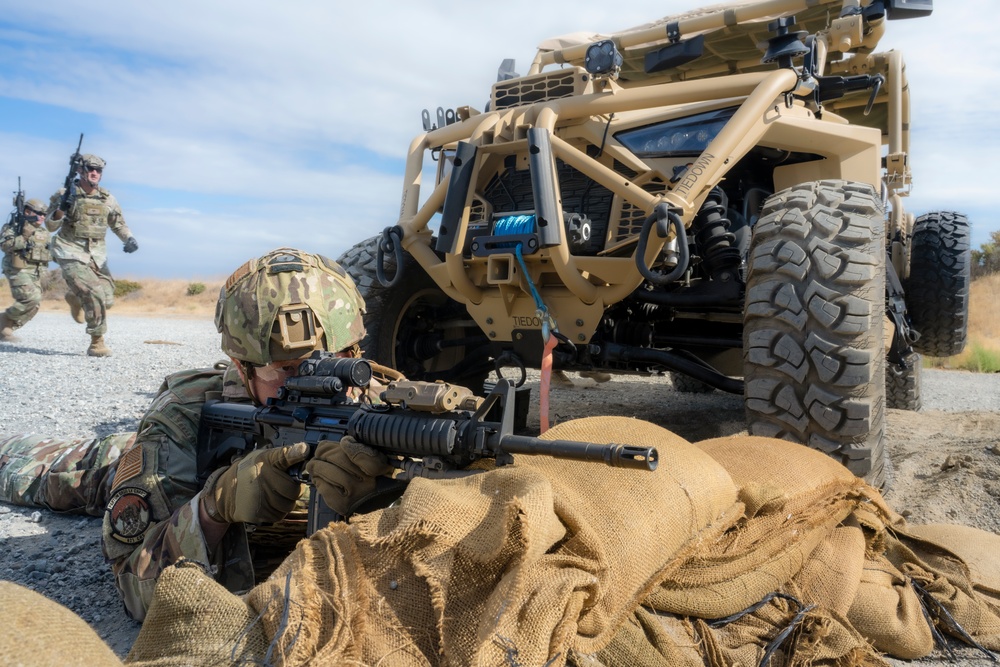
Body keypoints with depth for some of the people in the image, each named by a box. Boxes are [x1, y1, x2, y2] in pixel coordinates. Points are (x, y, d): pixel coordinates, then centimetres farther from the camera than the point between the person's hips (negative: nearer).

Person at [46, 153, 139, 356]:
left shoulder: (107, 199, 7)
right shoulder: (65, 194, -4)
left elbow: (118, 224, 16)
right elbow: (50, 226, -3)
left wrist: (129, 239, -4)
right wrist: (61, 209, -22)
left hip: (97, 256, 5)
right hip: (71, 254, -5)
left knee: (107, 299, 3)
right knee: (95, 296, -21)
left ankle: (76, 297, 37)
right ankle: (97, 343, -10)